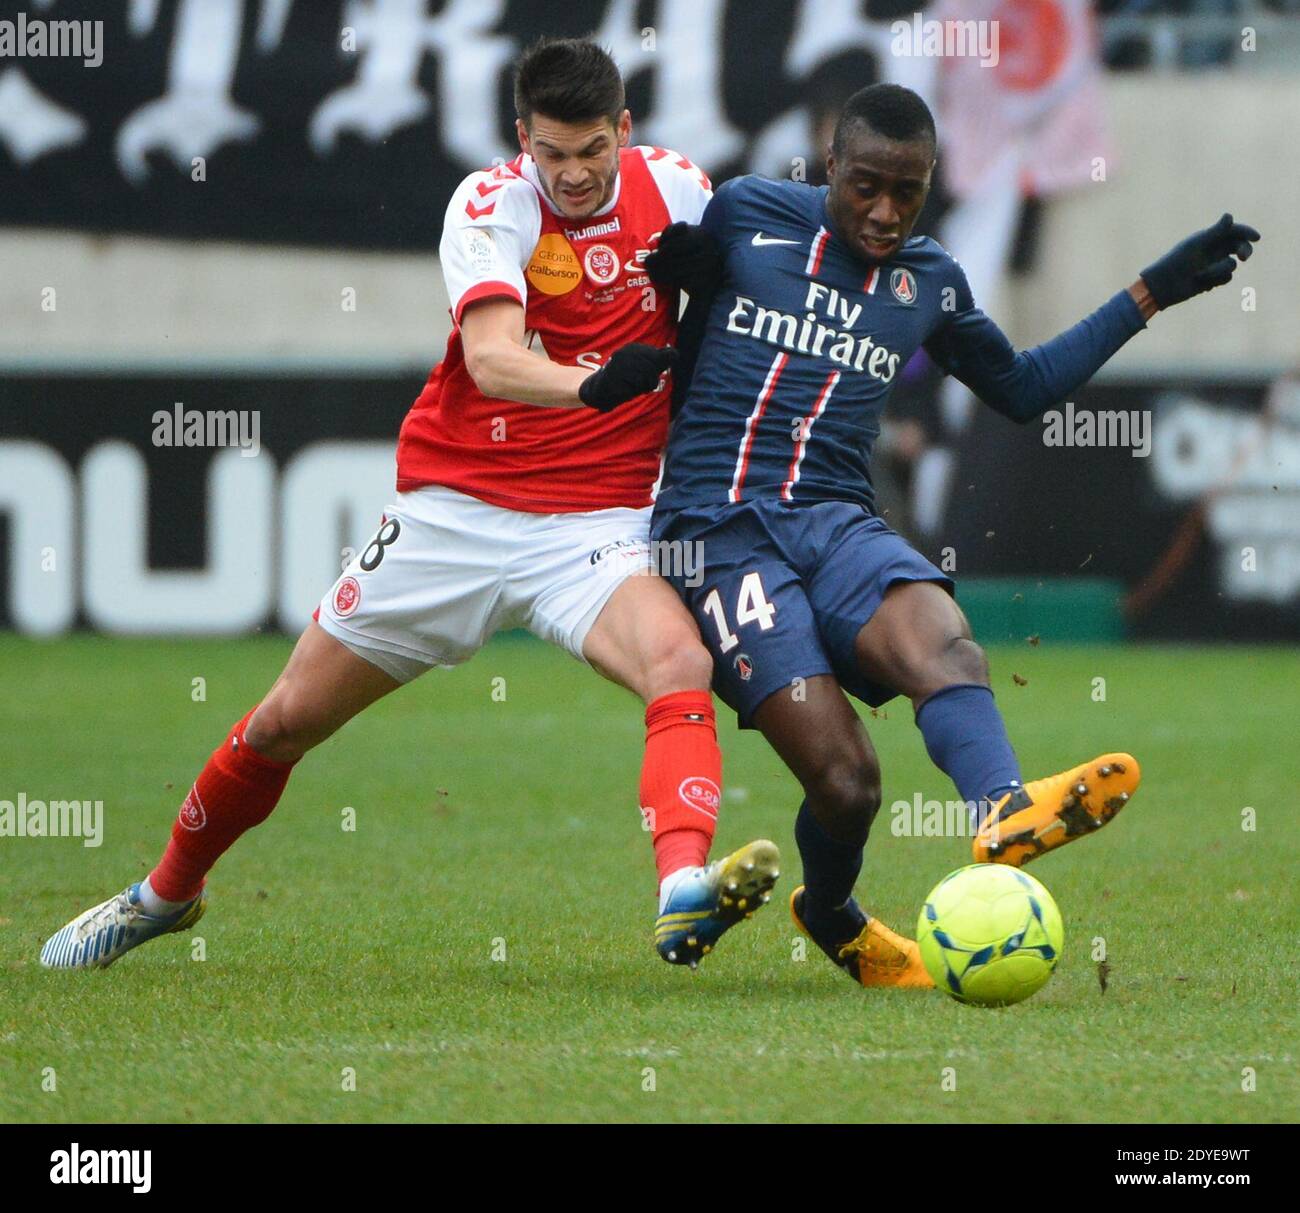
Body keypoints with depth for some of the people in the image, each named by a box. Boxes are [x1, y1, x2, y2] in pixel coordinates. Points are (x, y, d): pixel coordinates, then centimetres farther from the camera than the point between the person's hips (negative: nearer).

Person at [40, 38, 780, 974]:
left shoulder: (676, 187, -2)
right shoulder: (492, 204, -13)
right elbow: (492, 359, -31)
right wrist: (595, 384, -49)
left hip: (597, 527, 1)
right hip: (457, 510, -1)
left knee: (681, 665, -31)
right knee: (288, 720, 7)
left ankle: (686, 895, -49)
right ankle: (165, 896, 32)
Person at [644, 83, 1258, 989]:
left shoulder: (929, 282, 18)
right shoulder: (745, 215, 6)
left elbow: (1022, 386, 32)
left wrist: (1152, 294, 27)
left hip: (838, 523, 4)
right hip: (717, 530, -4)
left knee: (943, 641, -33)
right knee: (846, 780, -22)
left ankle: (1004, 813, -57)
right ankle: (830, 915, 9)